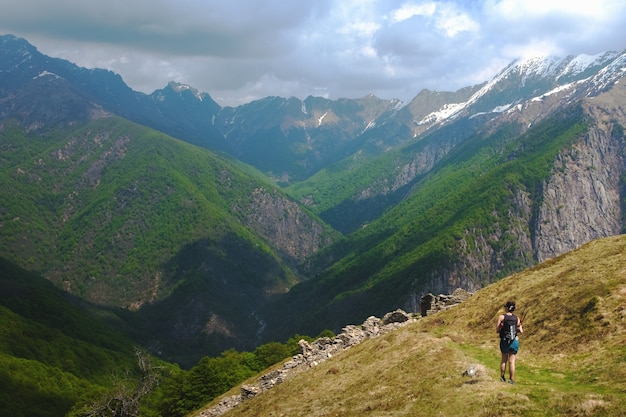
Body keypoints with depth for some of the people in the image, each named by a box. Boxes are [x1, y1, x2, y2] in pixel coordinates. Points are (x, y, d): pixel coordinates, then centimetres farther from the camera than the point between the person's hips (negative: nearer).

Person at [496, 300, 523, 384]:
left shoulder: (502, 317, -10)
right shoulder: (516, 318, -2)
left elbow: (497, 330, -11)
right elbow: (521, 331, -1)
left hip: (504, 341, -1)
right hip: (514, 341, 1)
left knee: (504, 360, 17)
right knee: (512, 361, 5)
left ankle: (502, 377, 23)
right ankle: (511, 379, 3)